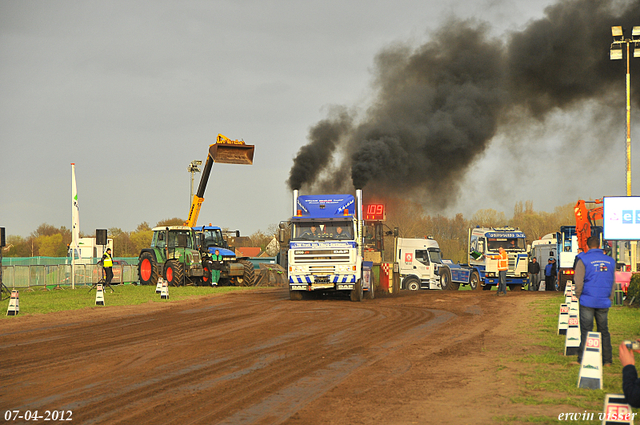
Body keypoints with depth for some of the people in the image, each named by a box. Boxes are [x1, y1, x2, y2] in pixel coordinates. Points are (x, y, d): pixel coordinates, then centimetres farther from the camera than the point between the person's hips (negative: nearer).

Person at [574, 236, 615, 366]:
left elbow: (578, 282, -9)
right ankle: (607, 359, 11)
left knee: (586, 331, 1)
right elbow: (612, 282, 13)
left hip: (588, 301, -4)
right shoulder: (610, 261, 8)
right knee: (604, 331, 10)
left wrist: (578, 295, 6)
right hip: (604, 302, 4)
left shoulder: (583, 260, -7)